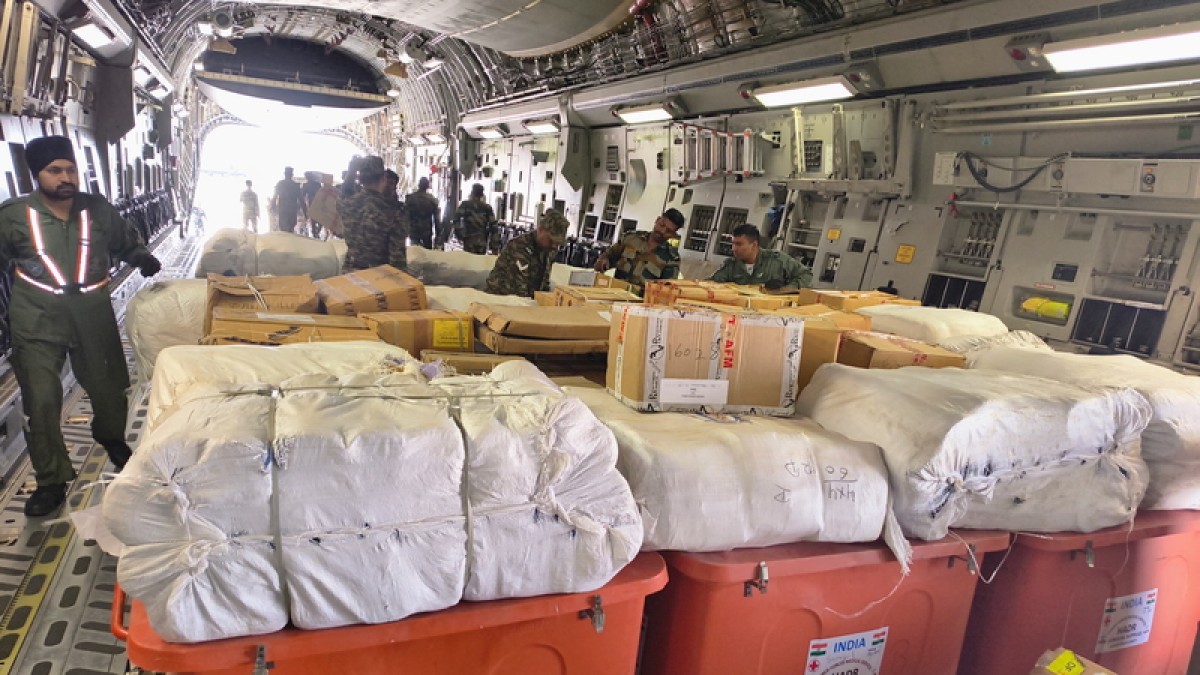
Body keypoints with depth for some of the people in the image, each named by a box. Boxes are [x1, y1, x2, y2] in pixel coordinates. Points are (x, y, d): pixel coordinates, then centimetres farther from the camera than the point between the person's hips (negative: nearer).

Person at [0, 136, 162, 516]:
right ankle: (51, 480, 13)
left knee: (108, 387, 15)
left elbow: (126, 242, 15)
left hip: (93, 316, 2)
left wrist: (143, 259, -5)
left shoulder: (98, 210, 0)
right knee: (41, 400, -2)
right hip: (38, 322, -2)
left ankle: (113, 441, 47)